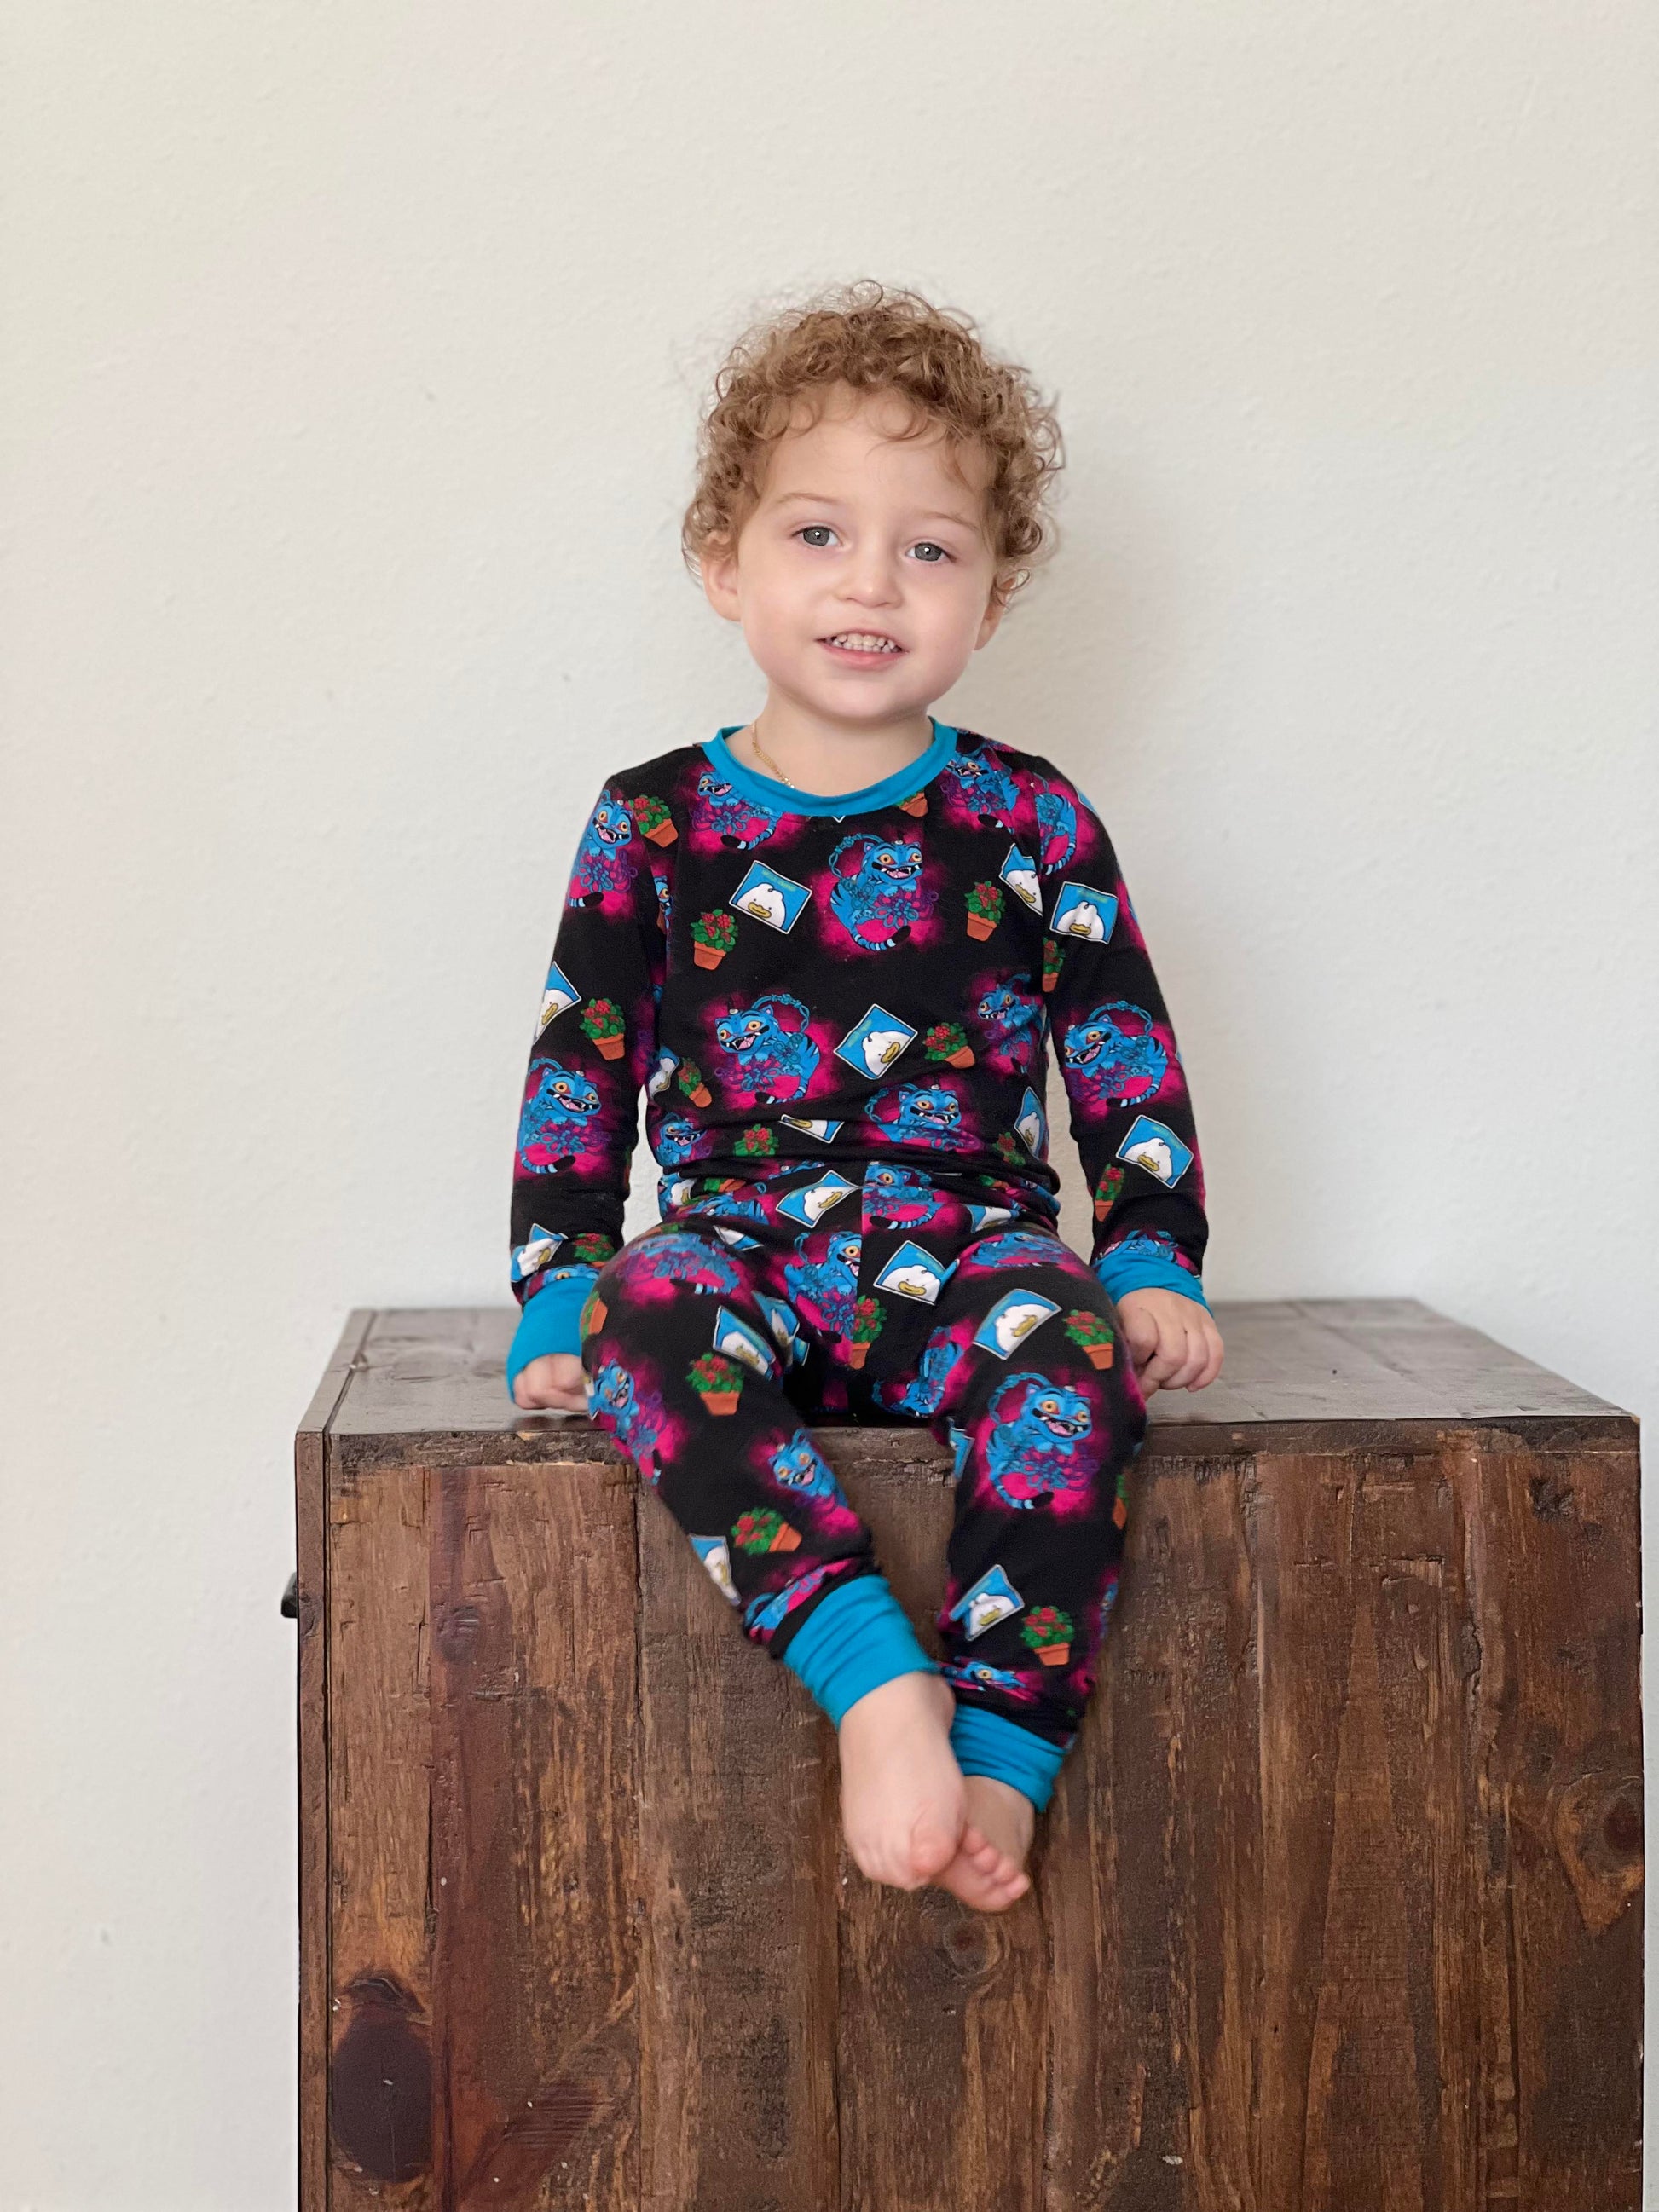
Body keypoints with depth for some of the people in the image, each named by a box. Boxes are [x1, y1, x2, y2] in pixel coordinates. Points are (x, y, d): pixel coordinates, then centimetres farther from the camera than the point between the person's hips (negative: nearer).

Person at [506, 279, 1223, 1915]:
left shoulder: (1030, 821, 8)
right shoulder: (654, 821, 7)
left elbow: (1126, 1058, 10)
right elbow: (581, 1065, 9)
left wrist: (1152, 1265, -3)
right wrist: (557, 1298, -1)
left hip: (972, 1239, 0)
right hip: (740, 1241, 1)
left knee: (1073, 1346, -34)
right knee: (644, 1318, -34)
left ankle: (1002, 1743, -33)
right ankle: (874, 1682, -40)